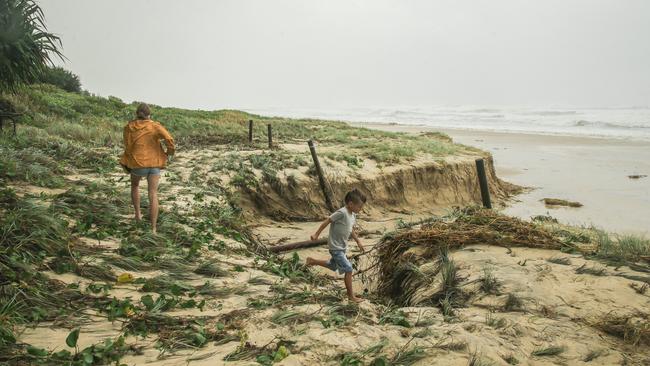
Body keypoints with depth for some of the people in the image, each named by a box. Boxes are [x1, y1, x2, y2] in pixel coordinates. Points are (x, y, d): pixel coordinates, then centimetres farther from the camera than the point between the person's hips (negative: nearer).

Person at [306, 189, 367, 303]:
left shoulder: (353, 215, 1)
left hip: (342, 247, 10)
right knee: (348, 269, -10)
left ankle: (312, 261, 45)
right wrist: (316, 234, -15)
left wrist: (358, 242, 16)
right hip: (335, 247, -10)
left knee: (333, 266, 28)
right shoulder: (342, 213, -26)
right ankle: (351, 296, 1)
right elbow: (327, 221, -20)